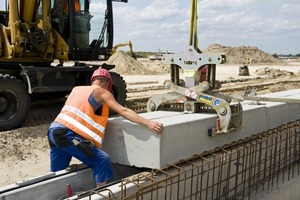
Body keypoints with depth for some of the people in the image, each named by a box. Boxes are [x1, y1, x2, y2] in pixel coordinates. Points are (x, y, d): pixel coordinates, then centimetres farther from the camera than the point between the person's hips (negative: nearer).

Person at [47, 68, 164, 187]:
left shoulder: (76, 89, 25)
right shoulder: (101, 92, 6)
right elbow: (123, 111, -4)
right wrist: (147, 123, -8)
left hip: (54, 131, 8)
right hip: (68, 134, -8)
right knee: (102, 161, -5)